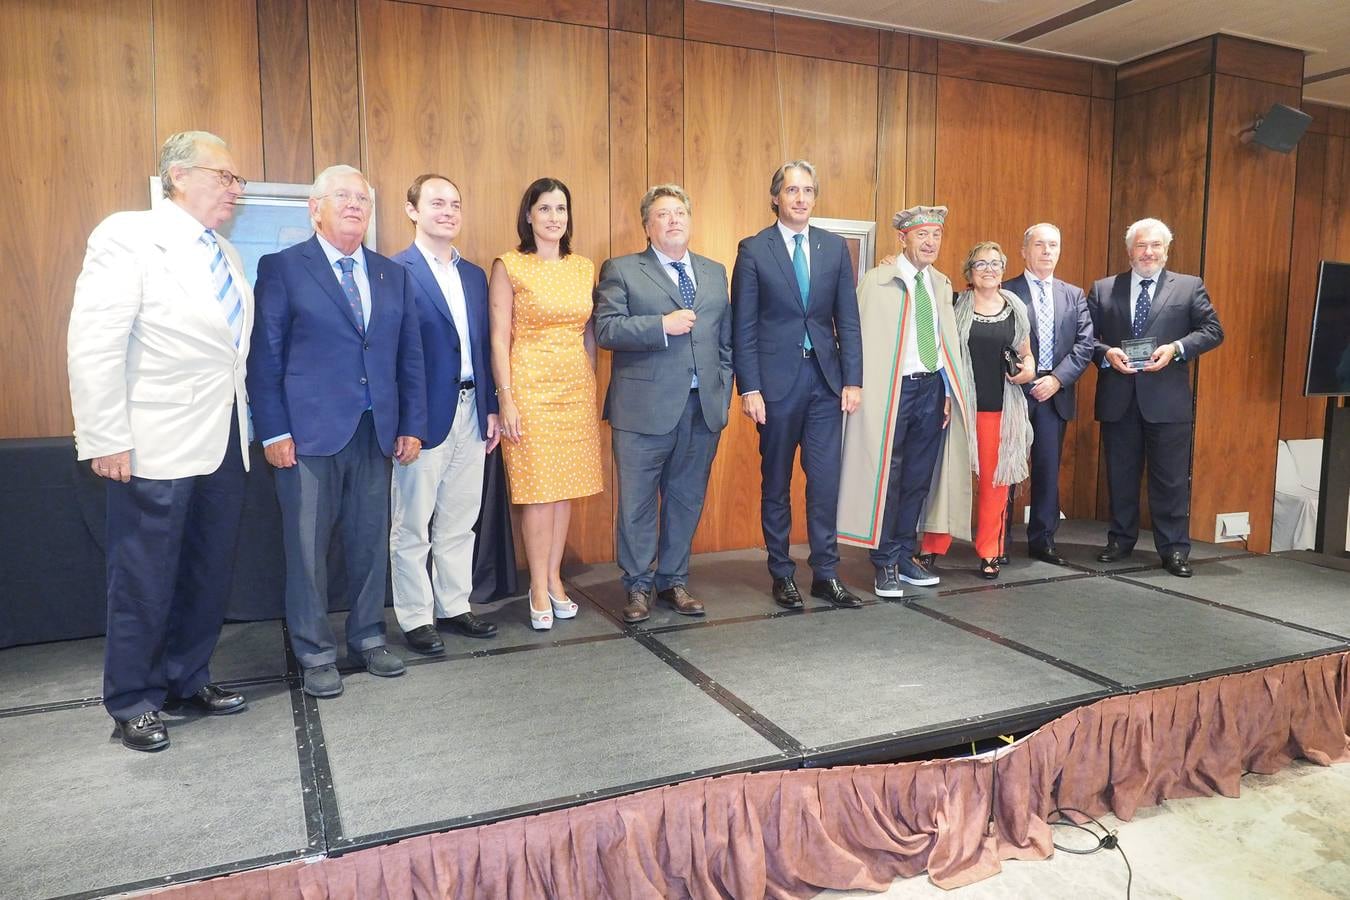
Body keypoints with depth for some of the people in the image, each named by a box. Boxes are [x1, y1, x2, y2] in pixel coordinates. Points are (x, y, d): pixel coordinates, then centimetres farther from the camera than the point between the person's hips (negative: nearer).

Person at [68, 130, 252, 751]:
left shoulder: (227, 256, 14)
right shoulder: (128, 236, -8)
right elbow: (93, 344, -14)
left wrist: (248, 424, 7)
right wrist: (105, 440, -17)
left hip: (224, 443, 7)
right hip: (157, 445, -7)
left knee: (210, 573, 14)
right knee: (145, 581, 5)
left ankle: (187, 680, 31)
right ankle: (133, 703, 22)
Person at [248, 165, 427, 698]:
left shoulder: (393, 275, 13)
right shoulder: (282, 268, 1)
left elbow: (409, 356, 12)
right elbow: (265, 357, -2)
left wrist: (412, 425, 7)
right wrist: (274, 431, -8)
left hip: (376, 432, 4)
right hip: (309, 433, -4)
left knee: (371, 542, 10)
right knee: (308, 547, 3)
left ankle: (368, 639, 25)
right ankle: (315, 654, 17)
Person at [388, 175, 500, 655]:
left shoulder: (474, 275, 14)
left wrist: (491, 408, 10)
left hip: (471, 412, 7)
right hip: (423, 415, -6)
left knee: (459, 521, 14)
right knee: (412, 526, 5)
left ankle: (454, 606, 27)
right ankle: (415, 619, 17)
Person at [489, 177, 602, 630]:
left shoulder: (585, 268, 10)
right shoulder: (509, 266, -2)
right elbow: (499, 338, -6)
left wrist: (591, 385, 10)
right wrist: (506, 399, -12)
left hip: (577, 388, 4)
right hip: (530, 387, -4)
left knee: (566, 487, 7)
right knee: (538, 490, -2)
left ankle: (554, 578, 20)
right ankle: (540, 588, 10)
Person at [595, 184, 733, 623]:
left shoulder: (715, 273, 16)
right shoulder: (621, 271, 2)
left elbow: (727, 341, 16)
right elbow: (605, 329, -10)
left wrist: (723, 394, 9)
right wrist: (663, 325, -18)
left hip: (703, 408, 4)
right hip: (645, 408, -4)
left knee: (687, 500, 11)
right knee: (637, 502, 3)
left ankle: (674, 581, 25)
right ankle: (637, 586, 18)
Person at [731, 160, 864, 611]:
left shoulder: (835, 247, 9)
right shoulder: (754, 250, -1)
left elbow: (848, 319, 8)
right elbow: (743, 326, -3)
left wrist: (853, 380, 1)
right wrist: (749, 388, -10)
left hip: (825, 379, 3)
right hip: (777, 380, -2)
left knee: (825, 481, 3)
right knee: (776, 483, 8)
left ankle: (826, 573, 14)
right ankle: (782, 574, 19)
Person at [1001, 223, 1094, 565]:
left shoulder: (1074, 295, 13)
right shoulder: (1006, 292, 0)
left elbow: (1085, 344, 5)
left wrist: (1057, 378, -8)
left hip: (1055, 393, 4)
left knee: (1048, 470, 8)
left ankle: (1042, 540, 17)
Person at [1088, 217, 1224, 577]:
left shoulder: (1190, 287, 7)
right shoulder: (1103, 289, 9)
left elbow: (1213, 331, 3)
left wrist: (1177, 348, -12)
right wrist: (1106, 353, -12)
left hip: (1167, 399, -1)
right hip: (1117, 398, 2)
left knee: (1171, 477, 2)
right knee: (1120, 474, 10)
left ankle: (1174, 549, 11)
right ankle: (1121, 540, 23)